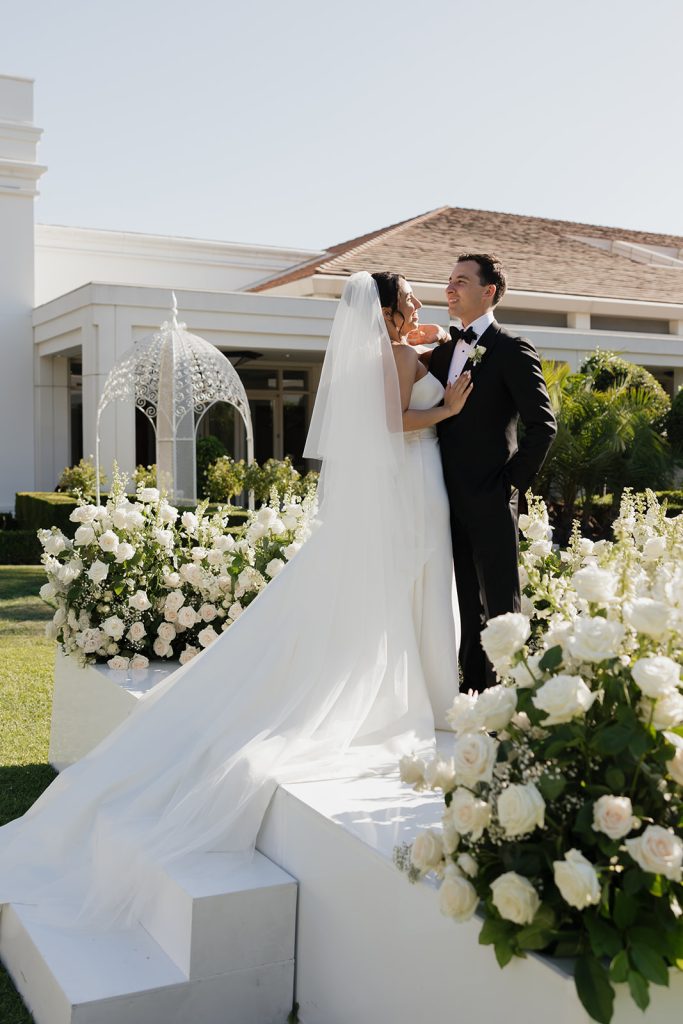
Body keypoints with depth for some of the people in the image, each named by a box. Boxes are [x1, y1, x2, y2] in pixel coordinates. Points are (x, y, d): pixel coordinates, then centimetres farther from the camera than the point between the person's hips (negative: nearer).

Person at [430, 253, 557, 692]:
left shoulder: (512, 350, -6)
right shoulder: (443, 352, 15)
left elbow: (542, 423, -11)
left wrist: (515, 480, -11)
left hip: (491, 500, -7)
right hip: (453, 502, 7)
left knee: (501, 605, -2)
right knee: (470, 605, 14)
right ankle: (475, 693, 23)